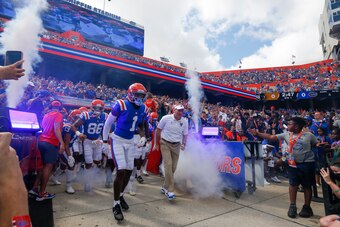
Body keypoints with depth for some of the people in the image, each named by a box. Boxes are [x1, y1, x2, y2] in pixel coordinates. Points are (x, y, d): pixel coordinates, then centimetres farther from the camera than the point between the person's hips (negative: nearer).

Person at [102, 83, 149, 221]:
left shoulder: (143, 109, -2)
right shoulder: (121, 105, -19)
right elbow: (108, 122, -7)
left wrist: (143, 137, -3)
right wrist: (105, 139, 1)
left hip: (130, 142, 6)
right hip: (117, 141, -6)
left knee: (129, 170, 11)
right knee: (121, 171, -12)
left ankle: (120, 195, 36)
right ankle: (116, 204, 4)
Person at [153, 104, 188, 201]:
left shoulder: (184, 121, -2)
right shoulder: (166, 118, -11)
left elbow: (185, 135, 9)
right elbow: (158, 130, 0)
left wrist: (183, 144, -4)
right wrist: (156, 144, 4)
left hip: (176, 145, 4)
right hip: (165, 144, -4)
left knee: (173, 167, 6)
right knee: (168, 165, -16)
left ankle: (165, 187, 24)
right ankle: (170, 190, -9)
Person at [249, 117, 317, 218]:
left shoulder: (309, 135, -7)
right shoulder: (287, 134, 0)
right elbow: (271, 137, -5)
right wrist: (257, 133, -11)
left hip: (307, 163, -2)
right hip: (293, 163, 3)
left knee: (307, 186, 10)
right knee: (293, 184, 8)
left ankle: (307, 207, 25)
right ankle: (292, 206, 20)